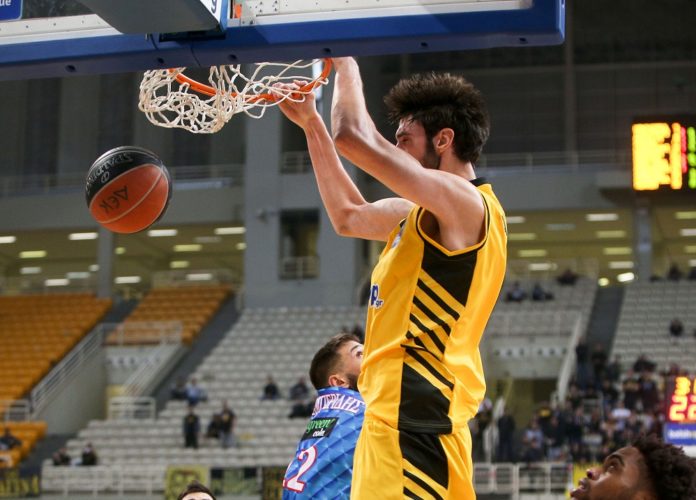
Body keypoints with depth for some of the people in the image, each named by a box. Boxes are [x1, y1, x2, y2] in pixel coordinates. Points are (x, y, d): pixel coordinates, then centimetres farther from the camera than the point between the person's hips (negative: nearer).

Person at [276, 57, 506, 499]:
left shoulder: (466, 203, -11)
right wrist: (310, 123, 28)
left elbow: (354, 138, -16)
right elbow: (348, 216, 31)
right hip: (396, 414, 10)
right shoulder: (421, 214, 19)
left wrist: (345, 64, 2)